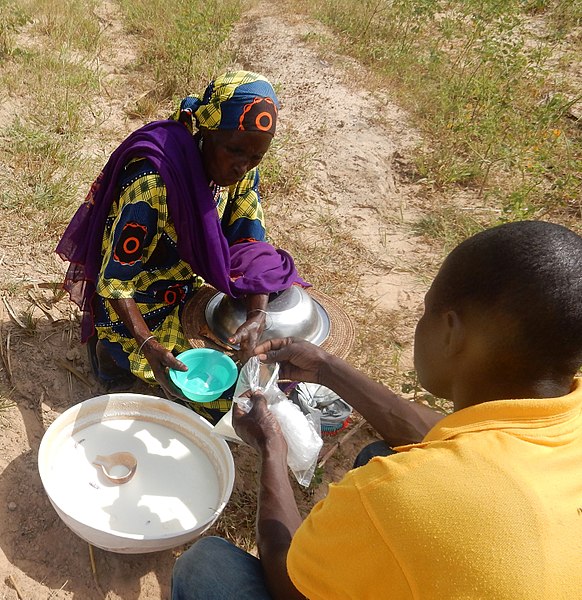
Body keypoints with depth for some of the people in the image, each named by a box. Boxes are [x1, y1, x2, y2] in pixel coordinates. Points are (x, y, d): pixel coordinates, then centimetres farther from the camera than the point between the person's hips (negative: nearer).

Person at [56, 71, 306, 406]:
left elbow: (252, 248, -12)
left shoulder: (241, 170, -13)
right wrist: (147, 345, -41)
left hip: (191, 287, 7)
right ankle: (114, 348, 7)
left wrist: (257, 316, -30)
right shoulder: (153, 183, -33)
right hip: (144, 309, -6)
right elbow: (114, 283, -27)